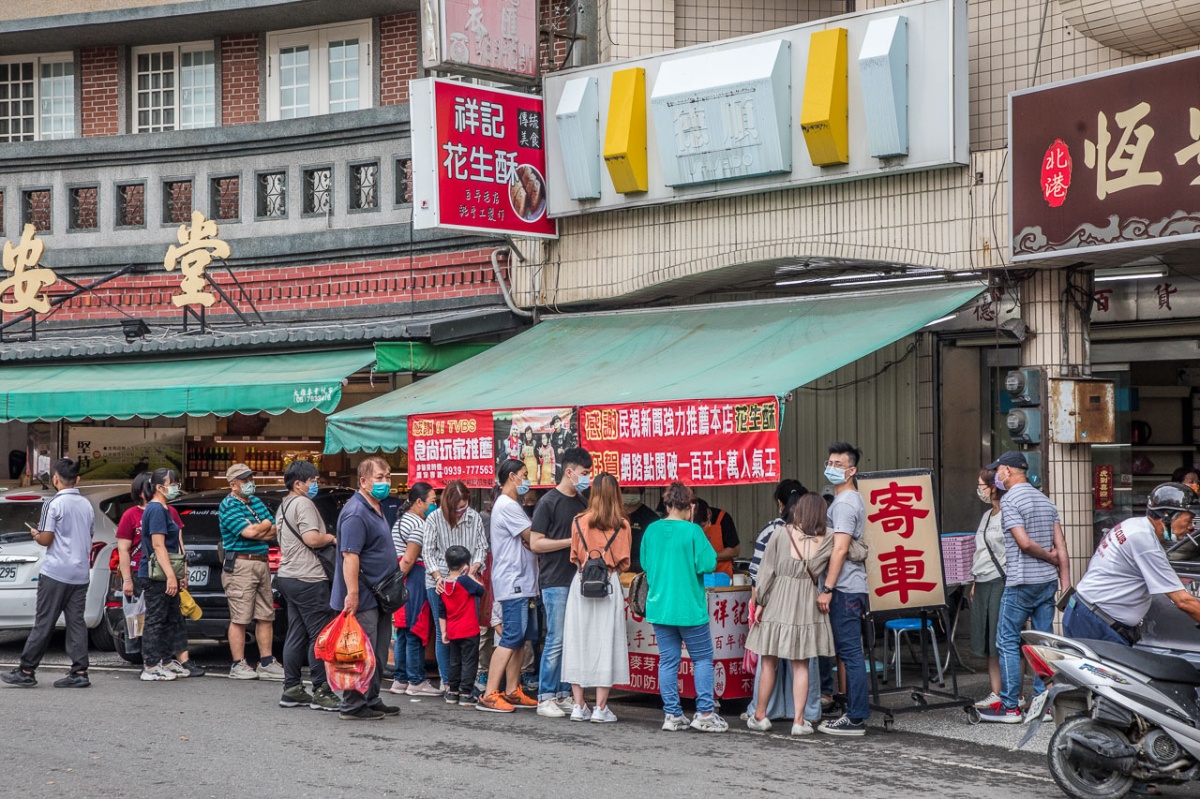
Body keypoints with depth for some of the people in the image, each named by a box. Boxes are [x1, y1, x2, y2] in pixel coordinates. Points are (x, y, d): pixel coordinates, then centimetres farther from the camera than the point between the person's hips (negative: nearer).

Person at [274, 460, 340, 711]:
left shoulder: (284, 506, 19)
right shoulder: (303, 504, -12)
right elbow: (312, 539, -22)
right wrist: (331, 537, -4)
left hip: (288, 575, 10)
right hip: (308, 578, -10)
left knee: (296, 636, 11)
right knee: (320, 635, -7)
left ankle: (292, 690, 12)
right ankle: (321, 692, -7)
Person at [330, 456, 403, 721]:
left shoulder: (375, 510, 16)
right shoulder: (356, 513, -18)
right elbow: (350, 556, -25)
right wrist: (352, 594, -29)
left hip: (378, 597, 10)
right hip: (363, 598, -10)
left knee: (378, 653, 14)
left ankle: (372, 701, 22)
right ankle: (353, 706, -2)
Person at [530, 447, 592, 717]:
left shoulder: (583, 502, 15)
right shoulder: (549, 502, -6)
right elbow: (535, 543, -9)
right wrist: (572, 541, -13)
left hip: (578, 579, 7)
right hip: (555, 582, -7)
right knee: (556, 641, -7)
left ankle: (564, 694, 14)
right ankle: (545, 698, 0)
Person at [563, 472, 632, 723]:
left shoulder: (580, 522, 0)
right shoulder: (622, 525, -3)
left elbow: (575, 558, 8)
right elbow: (624, 562, 3)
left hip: (581, 585, 2)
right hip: (610, 586, -2)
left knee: (578, 641, 8)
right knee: (606, 644, 2)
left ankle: (579, 706, 9)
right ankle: (601, 708, 1)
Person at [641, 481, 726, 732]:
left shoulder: (652, 530, 2)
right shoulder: (692, 531, -13)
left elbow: (645, 564, 12)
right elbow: (708, 564, -16)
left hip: (659, 606, 4)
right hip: (689, 608, -4)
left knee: (668, 660, 9)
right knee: (702, 659, 7)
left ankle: (672, 715, 9)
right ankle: (704, 714, 2)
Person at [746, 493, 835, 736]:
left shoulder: (781, 535, -6)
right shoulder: (824, 541, -3)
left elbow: (766, 571, -5)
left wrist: (759, 602, 0)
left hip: (778, 603, -1)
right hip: (806, 606, 1)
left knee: (768, 662, 10)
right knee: (801, 666, 8)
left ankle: (760, 716, 17)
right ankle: (799, 720, 5)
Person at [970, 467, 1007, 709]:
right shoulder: (987, 516, 18)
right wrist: (975, 583, 22)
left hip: (1002, 582, -9)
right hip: (983, 584, 9)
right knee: (988, 644, 10)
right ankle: (996, 693, 15)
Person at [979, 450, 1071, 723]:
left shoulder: (1009, 500, -10)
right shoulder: (1045, 500, 14)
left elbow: (1024, 542, -19)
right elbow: (1061, 545, 10)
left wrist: (1050, 557, -3)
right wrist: (1065, 584, 9)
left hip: (1021, 583, -7)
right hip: (1048, 581, 7)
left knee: (1008, 642, -1)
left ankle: (1009, 706, 0)